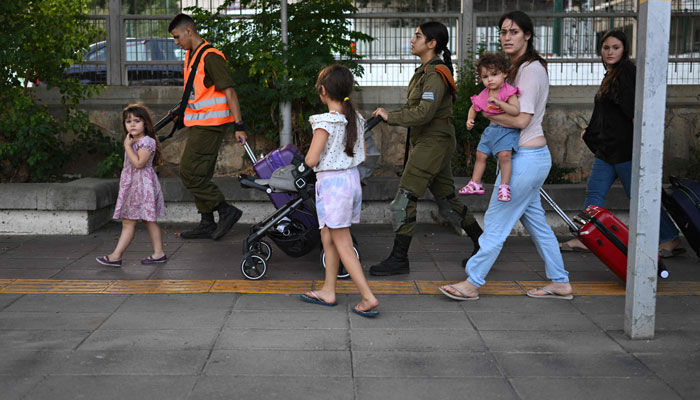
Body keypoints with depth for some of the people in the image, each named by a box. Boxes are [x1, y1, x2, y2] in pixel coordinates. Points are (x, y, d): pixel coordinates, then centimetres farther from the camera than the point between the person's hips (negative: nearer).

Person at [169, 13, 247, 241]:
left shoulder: (210, 56, -14)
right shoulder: (190, 55, 16)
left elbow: (229, 92, -18)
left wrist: (238, 126, -22)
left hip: (210, 124, -10)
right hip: (198, 124, 10)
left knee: (189, 172, -11)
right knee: (200, 175, 11)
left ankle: (226, 211, -3)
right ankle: (207, 225, 17)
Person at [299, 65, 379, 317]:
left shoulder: (325, 121, -17)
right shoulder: (356, 119, 5)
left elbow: (311, 160, -18)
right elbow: (361, 155, 10)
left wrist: (309, 156, 3)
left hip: (331, 183, -8)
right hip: (353, 179, 8)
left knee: (343, 244, -1)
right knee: (327, 236, 19)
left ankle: (368, 297, -4)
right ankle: (328, 291, 27)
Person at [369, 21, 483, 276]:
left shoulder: (436, 74, -16)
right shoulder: (425, 71, 16)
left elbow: (424, 112, -26)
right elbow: (414, 106, 19)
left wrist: (390, 117, -18)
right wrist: (391, 115, 5)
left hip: (434, 143, -10)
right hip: (426, 143, 10)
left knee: (404, 200, -10)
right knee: (447, 201, 15)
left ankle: (399, 259, -5)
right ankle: (482, 243, 25)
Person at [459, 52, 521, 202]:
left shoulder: (509, 92, -17)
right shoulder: (484, 95, 1)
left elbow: (516, 111, -28)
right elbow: (474, 108, 18)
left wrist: (499, 102, -35)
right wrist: (470, 119, -1)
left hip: (508, 130, -7)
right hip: (492, 129, 7)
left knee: (504, 154, -25)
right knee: (480, 155, 10)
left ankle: (504, 186, -17)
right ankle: (475, 184, 24)